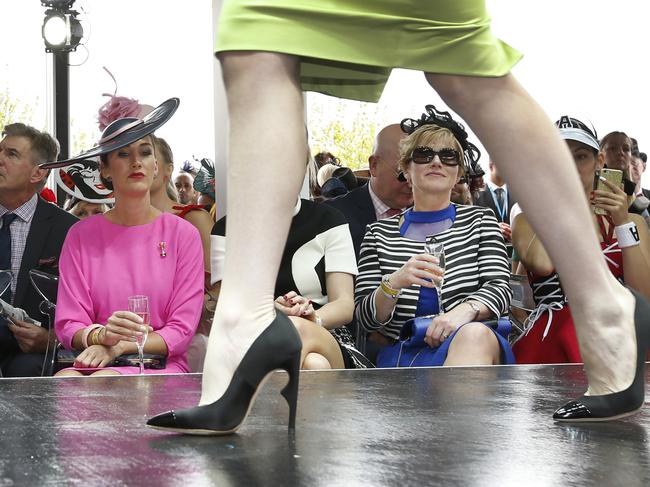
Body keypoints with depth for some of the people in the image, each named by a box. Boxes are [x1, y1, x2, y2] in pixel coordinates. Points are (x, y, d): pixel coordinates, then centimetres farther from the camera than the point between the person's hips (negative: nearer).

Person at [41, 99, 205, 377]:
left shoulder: (183, 234, 4)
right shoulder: (81, 235, 8)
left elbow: (182, 330, 0)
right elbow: (67, 325, 2)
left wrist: (118, 347, -14)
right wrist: (102, 335, -21)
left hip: (161, 367, -1)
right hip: (92, 362, 2)